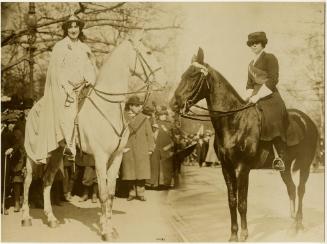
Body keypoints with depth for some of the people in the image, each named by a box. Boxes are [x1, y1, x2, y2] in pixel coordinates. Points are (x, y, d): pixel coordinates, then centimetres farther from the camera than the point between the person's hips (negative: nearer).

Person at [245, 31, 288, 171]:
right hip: (256, 97, 9)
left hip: (270, 96, -9)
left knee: (273, 120, -27)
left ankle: (281, 158, -26)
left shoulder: (270, 58, -2)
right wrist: (249, 97, 8)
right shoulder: (251, 64, 22)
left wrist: (257, 96, -17)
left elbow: (273, 80, -12)